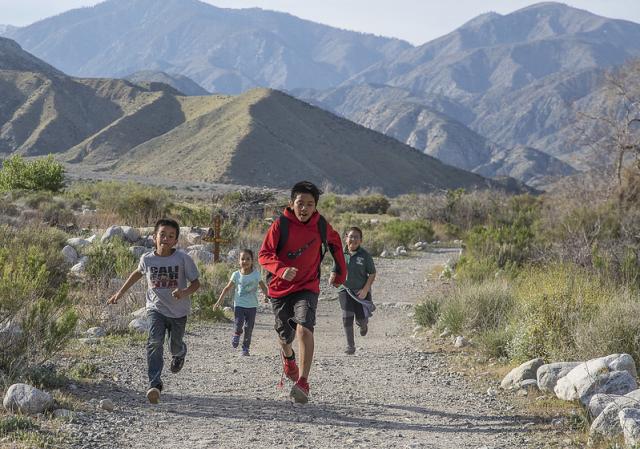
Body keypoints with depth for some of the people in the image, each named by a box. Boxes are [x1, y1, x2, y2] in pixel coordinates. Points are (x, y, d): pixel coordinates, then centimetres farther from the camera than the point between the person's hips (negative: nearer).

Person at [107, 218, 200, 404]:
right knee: (155, 342, -22)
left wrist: (185, 292, -30)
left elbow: (196, 283, -9)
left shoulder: (183, 258, -16)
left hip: (178, 310, 0)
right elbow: (137, 273, 16)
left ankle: (180, 353, 56)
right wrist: (120, 293, 18)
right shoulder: (147, 259, -7)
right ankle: (155, 384, -27)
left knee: (176, 347, 16)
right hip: (156, 307, 0)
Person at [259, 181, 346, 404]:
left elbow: (335, 242, 18)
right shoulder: (280, 225, -11)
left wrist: (341, 271, 22)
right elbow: (264, 255, -16)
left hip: (307, 288, 0)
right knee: (285, 337, 14)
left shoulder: (321, 226, -4)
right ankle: (288, 359, 52)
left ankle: (302, 383, -29)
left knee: (304, 328, -26)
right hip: (280, 289, 1)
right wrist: (281, 270, -35)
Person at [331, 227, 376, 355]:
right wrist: (333, 277, -14)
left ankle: (363, 324, 44)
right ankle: (350, 346, -1)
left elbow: (372, 273, -3)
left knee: (361, 319, 3)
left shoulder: (365, 255, -6)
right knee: (347, 318, -10)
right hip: (345, 290, 1)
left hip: (361, 292, -1)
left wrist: (365, 289, -14)